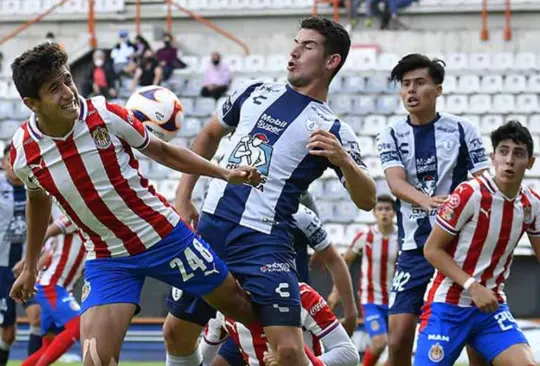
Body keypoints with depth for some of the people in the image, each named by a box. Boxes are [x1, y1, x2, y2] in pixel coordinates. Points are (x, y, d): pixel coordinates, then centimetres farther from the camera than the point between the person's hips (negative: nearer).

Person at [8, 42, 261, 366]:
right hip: (107, 260, 0)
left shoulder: (108, 116, -17)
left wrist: (225, 174, -2)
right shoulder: (23, 154, -12)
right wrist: (30, 267, 20)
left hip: (165, 235, 0)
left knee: (240, 305, 12)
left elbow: (162, 151, 2)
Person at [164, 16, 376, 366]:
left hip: (264, 242, -5)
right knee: (177, 333, 11)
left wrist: (343, 160, -28)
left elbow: (367, 199, -9)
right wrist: (183, 198, 18)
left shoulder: (331, 129, -2)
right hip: (210, 228, 5)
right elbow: (210, 136, 26)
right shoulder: (256, 93, 11)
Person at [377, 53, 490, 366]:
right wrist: (426, 201, -33)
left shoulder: (463, 130, 4)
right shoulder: (391, 137, 5)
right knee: (399, 338, -5)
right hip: (415, 249, 1)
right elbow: (396, 183, -11)